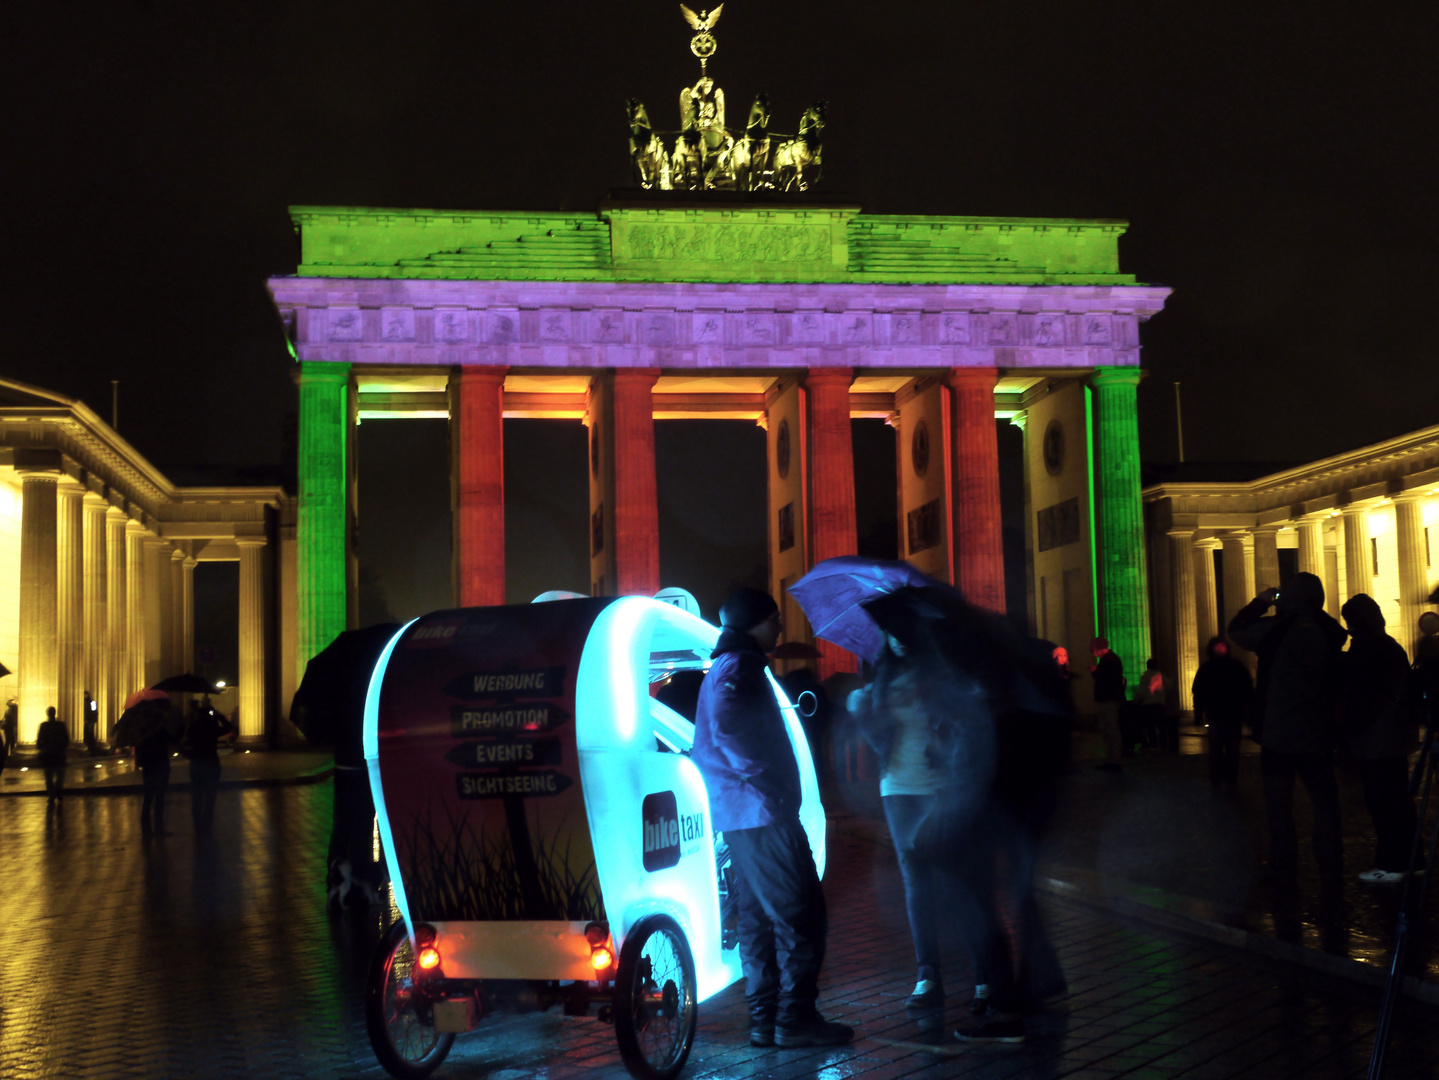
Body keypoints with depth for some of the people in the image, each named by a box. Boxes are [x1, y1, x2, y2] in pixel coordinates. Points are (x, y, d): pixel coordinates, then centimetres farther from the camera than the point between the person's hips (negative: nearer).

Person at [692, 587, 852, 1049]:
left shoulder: (726, 668, 21)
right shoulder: (739, 667, -10)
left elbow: (709, 742, 27)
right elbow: (729, 730, -27)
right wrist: (763, 778, -20)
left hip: (743, 816, 10)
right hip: (762, 811, -10)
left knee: (758, 918, 11)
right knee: (799, 916, -7)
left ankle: (764, 1020, 15)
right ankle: (796, 1019, -6)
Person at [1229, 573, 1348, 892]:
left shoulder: (1274, 629, -13)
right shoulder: (1329, 633, -6)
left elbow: (1236, 629, 4)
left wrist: (1261, 602, 12)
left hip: (1278, 737, -2)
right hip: (1317, 739, 2)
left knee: (1279, 809, 10)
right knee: (1325, 808, 10)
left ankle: (1285, 877, 14)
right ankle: (1331, 879, 11)